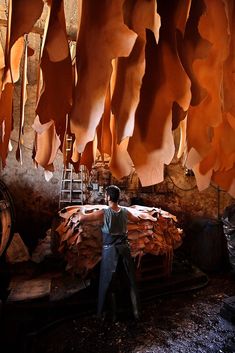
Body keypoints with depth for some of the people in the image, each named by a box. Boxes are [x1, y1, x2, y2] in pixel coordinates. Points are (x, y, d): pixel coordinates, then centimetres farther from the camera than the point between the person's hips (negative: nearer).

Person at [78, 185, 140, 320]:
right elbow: (137, 219, 19)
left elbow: (82, 218, -16)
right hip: (125, 248, 4)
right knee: (131, 281, 14)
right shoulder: (125, 211, -2)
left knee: (110, 282, 11)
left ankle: (114, 314, 22)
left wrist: (80, 213, 6)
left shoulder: (104, 213, -15)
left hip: (110, 250, -3)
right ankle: (136, 312, 23)